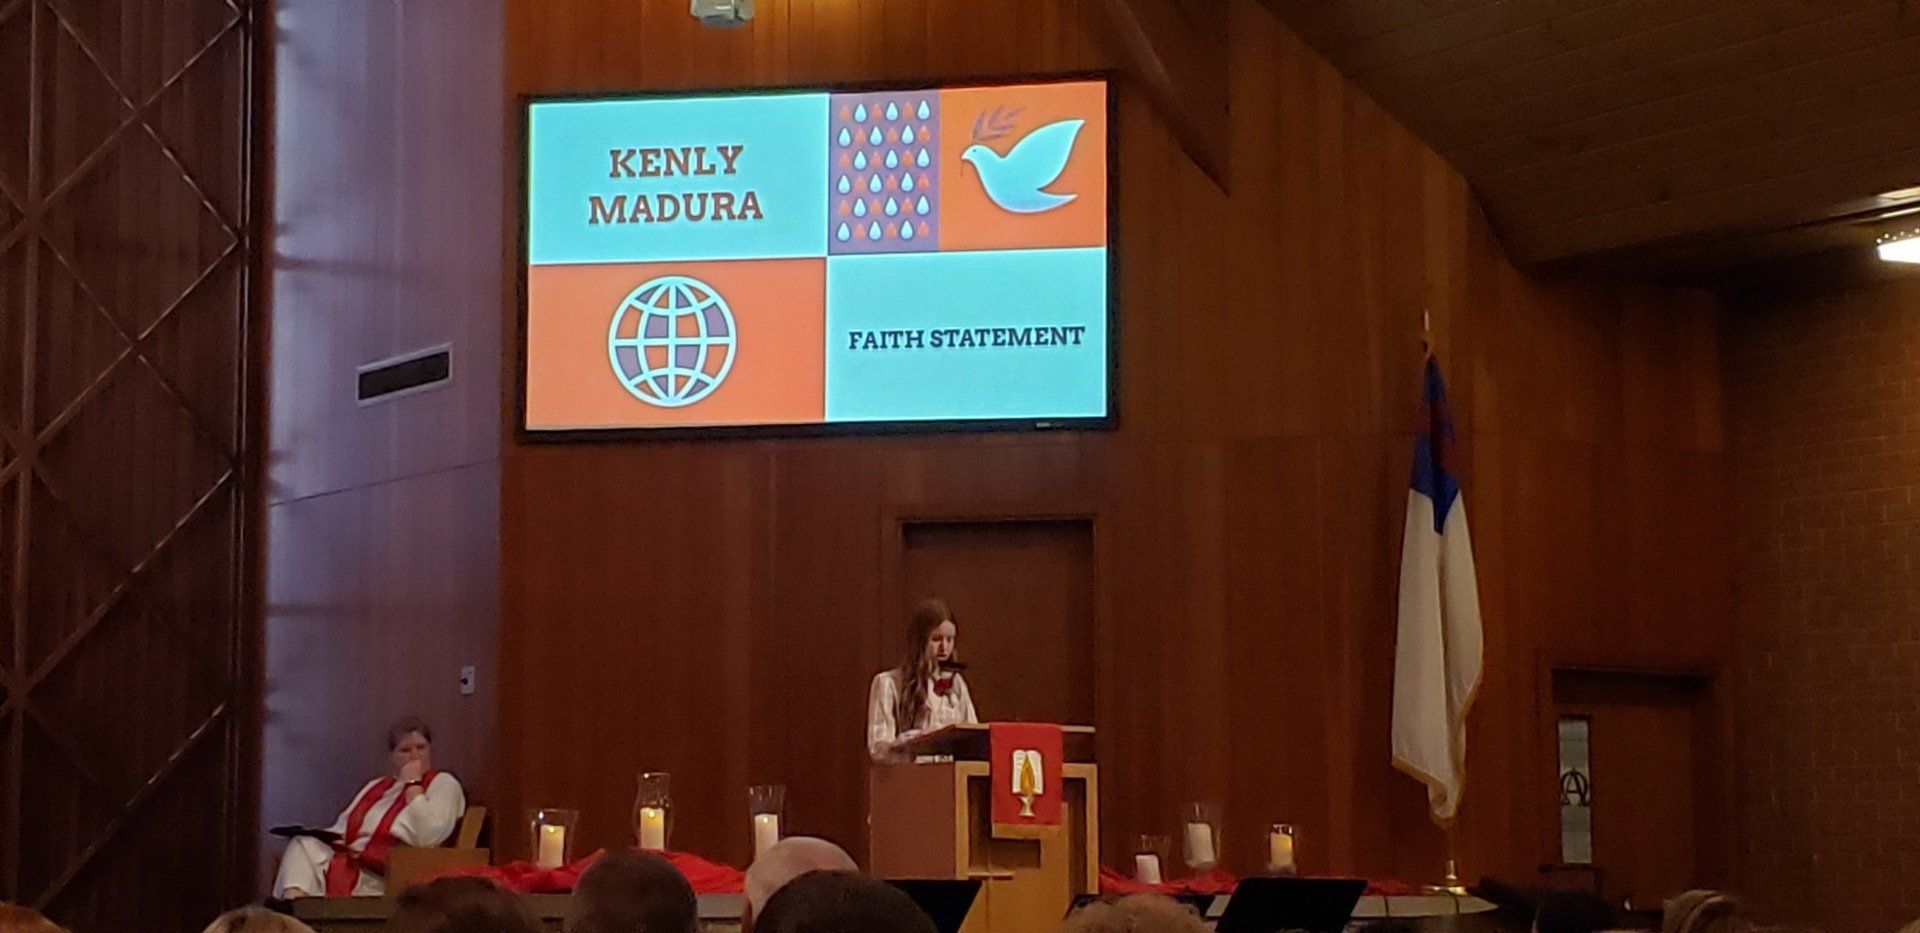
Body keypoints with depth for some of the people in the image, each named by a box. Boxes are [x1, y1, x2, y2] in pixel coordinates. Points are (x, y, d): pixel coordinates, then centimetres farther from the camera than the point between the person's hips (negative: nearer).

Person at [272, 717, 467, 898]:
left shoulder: (444, 783, 5)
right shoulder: (375, 786, 27)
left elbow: (428, 837, -13)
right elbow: (341, 829, 21)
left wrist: (412, 784, -6)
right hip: (348, 865, 6)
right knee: (304, 843, -18)